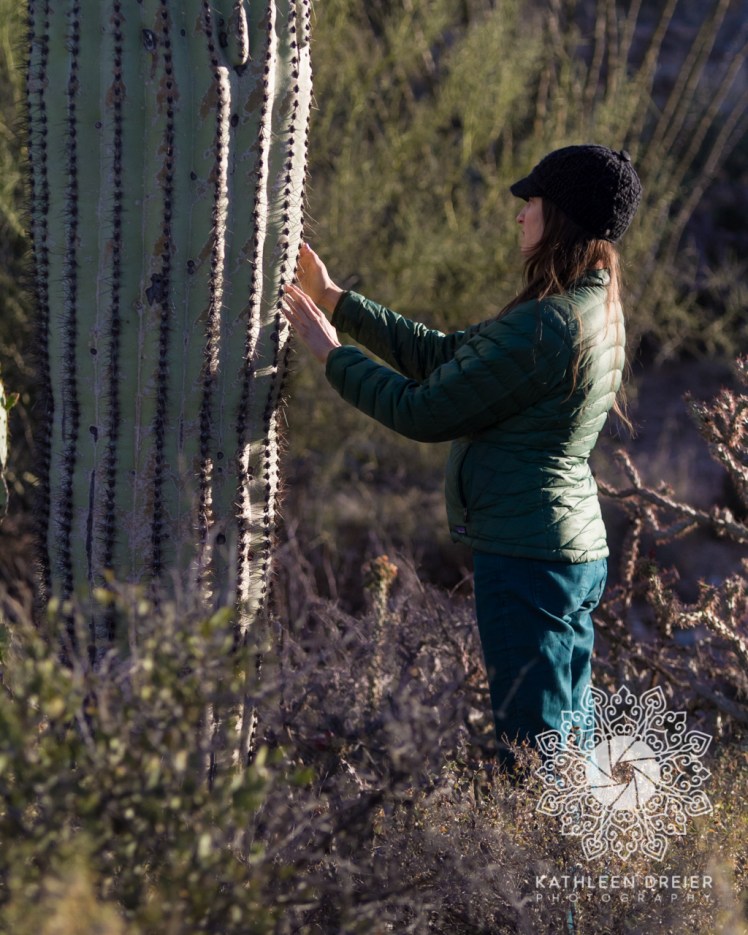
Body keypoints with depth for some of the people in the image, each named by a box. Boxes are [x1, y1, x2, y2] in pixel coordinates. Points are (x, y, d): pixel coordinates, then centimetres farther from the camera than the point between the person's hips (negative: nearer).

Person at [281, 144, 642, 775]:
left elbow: (423, 411, -15)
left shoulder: (546, 327, -21)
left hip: (527, 559, -10)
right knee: (569, 751, 16)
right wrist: (336, 301, 18)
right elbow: (444, 356, 16)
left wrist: (332, 353, -1)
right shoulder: (595, 312, 11)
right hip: (581, 555, 10)